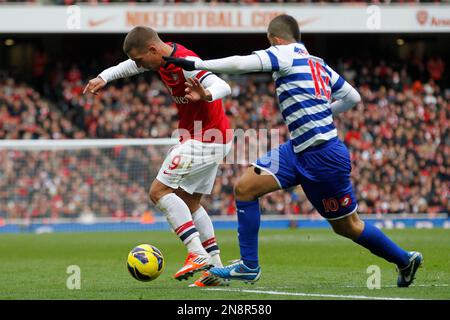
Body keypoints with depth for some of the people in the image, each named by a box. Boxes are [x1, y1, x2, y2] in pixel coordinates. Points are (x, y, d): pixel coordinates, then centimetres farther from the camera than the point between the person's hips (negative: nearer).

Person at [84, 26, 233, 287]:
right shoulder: (163, 57, 6)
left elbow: (225, 87, -31)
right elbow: (131, 66, 22)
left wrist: (206, 95, -54)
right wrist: (104, 77, 5)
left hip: (203, 140, -10)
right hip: (214, 141, 10)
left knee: (159, 192, -10)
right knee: (189, 202, 13)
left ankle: (198, 254, -17)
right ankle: (216, 268, 7)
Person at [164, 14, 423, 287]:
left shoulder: (286, 54, -8)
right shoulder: (320, 64, 14)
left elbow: (240, 64, -21)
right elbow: (353, 97, 20)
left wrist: (195, 64, -15)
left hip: (324, 155, -9)